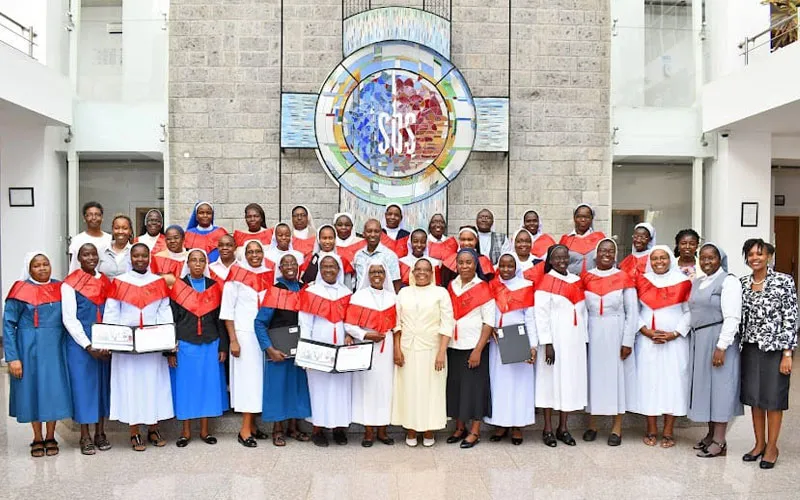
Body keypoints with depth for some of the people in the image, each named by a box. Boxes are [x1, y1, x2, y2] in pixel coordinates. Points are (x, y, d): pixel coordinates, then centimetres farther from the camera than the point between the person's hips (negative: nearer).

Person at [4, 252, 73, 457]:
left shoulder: (60, 288, 4)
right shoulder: (21, 291, -6)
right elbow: (8, 324, -6)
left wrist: (69, 349, 2)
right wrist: (12, 357, -11)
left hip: (55, 348, 2)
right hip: (30, 349, -2)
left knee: (55, 390, 5)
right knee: (33, 389, 6)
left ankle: (50, 438, 21)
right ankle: (37, 439, 22)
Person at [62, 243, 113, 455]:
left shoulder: (106, 282, 9)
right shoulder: (70, 284, -4)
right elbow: (69, 319, -8)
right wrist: (88, 346, -13)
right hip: (80, 344, -4)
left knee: (103, 384, 8)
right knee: (83, 385, 2)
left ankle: (100, 433, 19)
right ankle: (85, 437, 13)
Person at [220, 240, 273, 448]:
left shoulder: (269, 276, 8)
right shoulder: (237, 275, -5)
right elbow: (227, 309, -5)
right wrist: (233, 340, -10)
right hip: (244, 334, -4)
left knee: (259, 377, 8)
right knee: (248, 377, -5)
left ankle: (252, 424, 18)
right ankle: (245, 430, 1)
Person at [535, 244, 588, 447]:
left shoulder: (576, 281, 11)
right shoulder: (545, 282, -6)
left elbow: (583, 312, 15)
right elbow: (541, 315, -11)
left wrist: (584, 339, 10)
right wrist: (547, 344, -16)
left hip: (575, 340, 5)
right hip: (554, 339, -5)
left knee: (571, 380, 9)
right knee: (551, 380, 1)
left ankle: (563, 427, 21)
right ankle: (548, 429, 13)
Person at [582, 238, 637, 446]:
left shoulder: (624, 278, -1)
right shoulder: (586, 278, 3)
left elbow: (632, 312, -1)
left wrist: (628, 341, -6)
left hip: (616, 335, -1)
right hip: (592, 334, 1)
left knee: (617, 377, 5)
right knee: (592, 376, 7)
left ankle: (617, 428, 16)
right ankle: (592, 425, 19)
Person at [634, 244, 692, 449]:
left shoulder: (683, 282, 2)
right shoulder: (641, 281, 6)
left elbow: (689, 312, 1)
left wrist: (674, 334, -10)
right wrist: (646, 331, -8)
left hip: (675, 341, -1)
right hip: (647, 341, 1)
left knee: (673, 381, 1)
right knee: (648, 381, 3)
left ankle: (668, 432, 11)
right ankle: (651, 430, 14)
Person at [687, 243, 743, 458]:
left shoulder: (728, 281, -8)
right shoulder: (697, 283, 15)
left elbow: (732, 318, -15)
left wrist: (721, 346, -20)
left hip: (718, 339, -7)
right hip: (698, 339, 7)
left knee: (719, 385, -2)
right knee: (704, 385, 11)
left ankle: (719, 441, 5)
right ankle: (711, 434, 21)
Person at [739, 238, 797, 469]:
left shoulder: (784, 281, -7)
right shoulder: (742, 283, 5)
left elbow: (791, 319, -8)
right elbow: (738, 317, 8)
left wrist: (787, 354, -11)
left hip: (774, 347, -4)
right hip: (750, 348, 4)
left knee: (773, 398, 5)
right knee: (754, 397, 10)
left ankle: (772, 447, 20)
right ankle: (759, 443, 26)